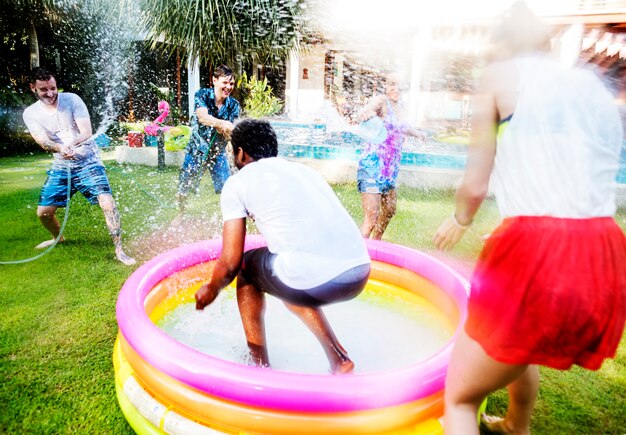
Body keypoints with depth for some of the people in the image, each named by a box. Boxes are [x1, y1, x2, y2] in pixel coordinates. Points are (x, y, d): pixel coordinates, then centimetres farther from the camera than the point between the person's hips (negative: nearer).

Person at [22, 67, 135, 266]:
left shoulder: (72, 99, -8)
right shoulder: (30, 113, -1)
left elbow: (87, 132, -16)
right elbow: (43, 141, -17)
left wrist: (71, 144, -35)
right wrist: (60, 148, -40)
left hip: (88, 162, -4)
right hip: (61, 166, 4)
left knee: (107, 203, -22)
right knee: (43, 212, 6)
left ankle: (119, 251, -13)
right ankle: (58, 238, 39)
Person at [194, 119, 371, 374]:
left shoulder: (237, 183, 9)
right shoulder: (302, 169, 26)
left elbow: (231, 263, 8)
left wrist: (211, 289, 29)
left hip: (313, 280, -6)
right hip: (360, 273, 6)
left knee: (246, 268, 24)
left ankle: (260, 363, 32)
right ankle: (338, 359, 27)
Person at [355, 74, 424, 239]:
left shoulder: (400, 106, 13)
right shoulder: (381, 100, -11)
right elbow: (370, 108, -35)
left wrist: (415, 133, 46)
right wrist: (364, 114, -55)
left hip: (390, 169, 9)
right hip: (373, 165, -9)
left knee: (389, 210, 22)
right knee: (371, 219, -16)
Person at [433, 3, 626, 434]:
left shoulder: (501, 75, 5)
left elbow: (475, 184, 1)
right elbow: (591, 172, 20)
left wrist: (459, 220, 23)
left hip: (535, 255, -7)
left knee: (459, 397, 13)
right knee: (520, 346, 38)